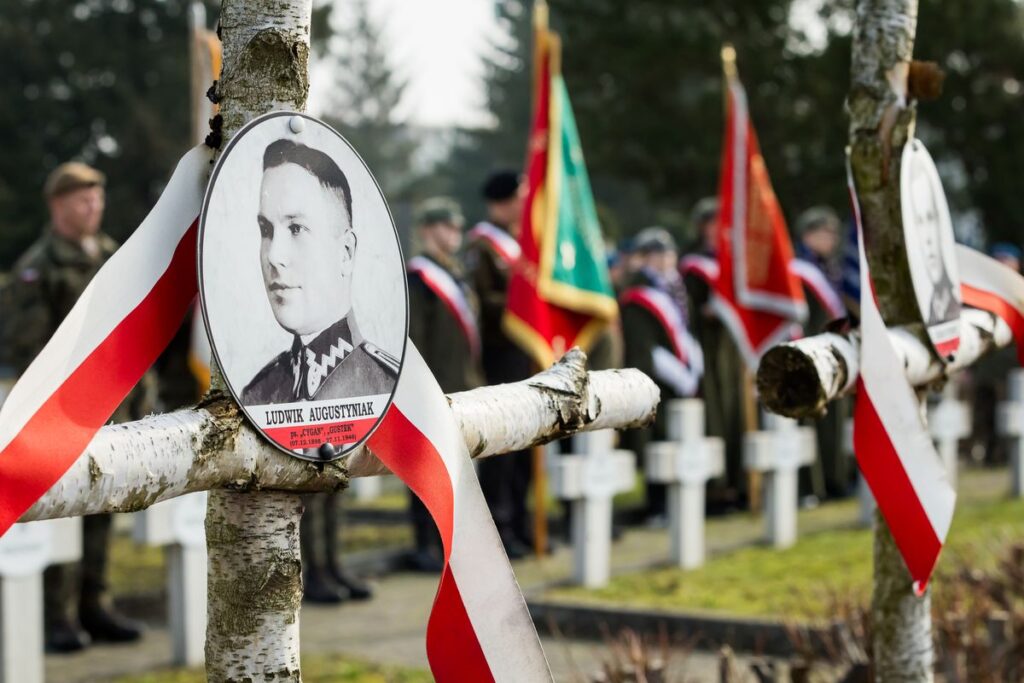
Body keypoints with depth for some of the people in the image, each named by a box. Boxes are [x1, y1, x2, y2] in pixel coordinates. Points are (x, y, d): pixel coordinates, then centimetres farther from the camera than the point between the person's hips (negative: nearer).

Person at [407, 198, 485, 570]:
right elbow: (412, 338, -14)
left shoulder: (455, 276, 19)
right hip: (433, 392, -9)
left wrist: (475, 381, 18)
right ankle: (426, 548, 1)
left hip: (461, 391, 9)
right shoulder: (417, 276, -8)